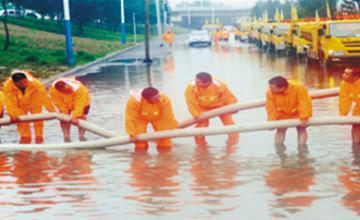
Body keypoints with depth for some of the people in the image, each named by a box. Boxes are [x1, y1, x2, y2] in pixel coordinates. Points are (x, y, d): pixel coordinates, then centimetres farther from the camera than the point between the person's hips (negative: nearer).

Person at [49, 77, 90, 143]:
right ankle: (66, 136, -2)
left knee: (82, 117, -9)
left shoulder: (79, 88, -44)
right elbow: (60, 104, -26)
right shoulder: (53, 90, -37)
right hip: (66, 103, 2)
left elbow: (79, 104, -42)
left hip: (81, 101, -2)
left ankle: (81, 136, 1)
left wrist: (75, 117, -45)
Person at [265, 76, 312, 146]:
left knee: (301, 129, 0)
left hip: (298, 113, -2)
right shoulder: (270, 93, -29)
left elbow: (305, 104, -30)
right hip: (283, 113, 2)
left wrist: (304, 119, -28)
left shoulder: (299, 88, -37)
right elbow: (271, 108, -19)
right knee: (280, 130, -4)